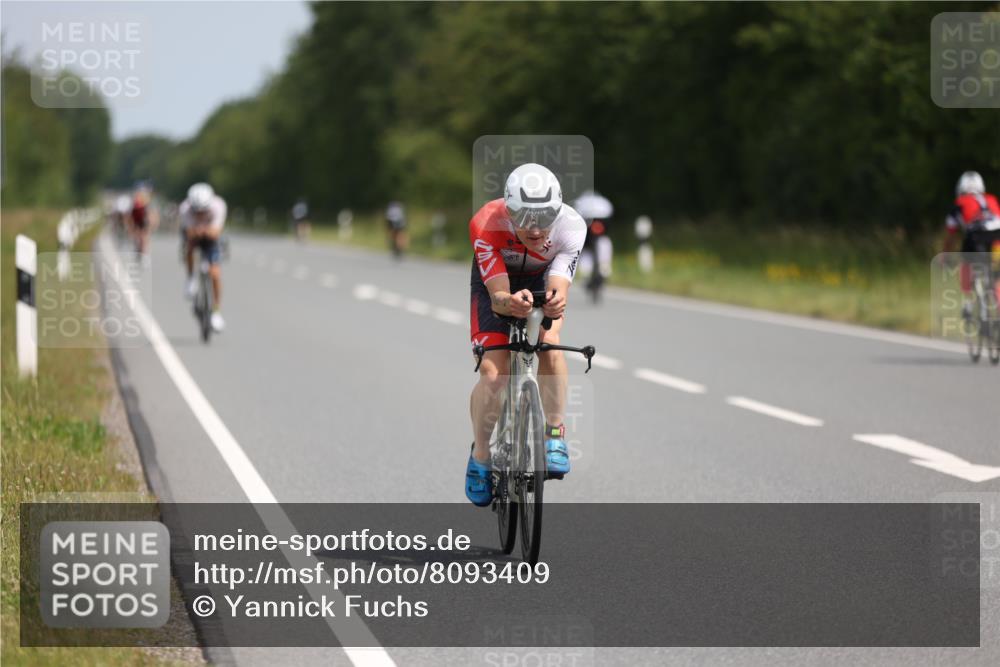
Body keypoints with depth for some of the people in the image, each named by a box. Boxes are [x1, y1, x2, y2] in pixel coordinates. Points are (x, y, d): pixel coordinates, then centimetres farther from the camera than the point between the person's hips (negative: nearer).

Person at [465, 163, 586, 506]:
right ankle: (480, 458, 4)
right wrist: (509, 303, -64)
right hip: (495, 283, -1)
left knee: (550, 345, -27)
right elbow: (497, 296, -41)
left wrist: (555, 302, -65)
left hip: (542, 281, 1)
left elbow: (558, 287, -40)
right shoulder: (486, 224, -37)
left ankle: (555, 435, -10)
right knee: (493, 371, -16)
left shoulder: (570, 226, -34)